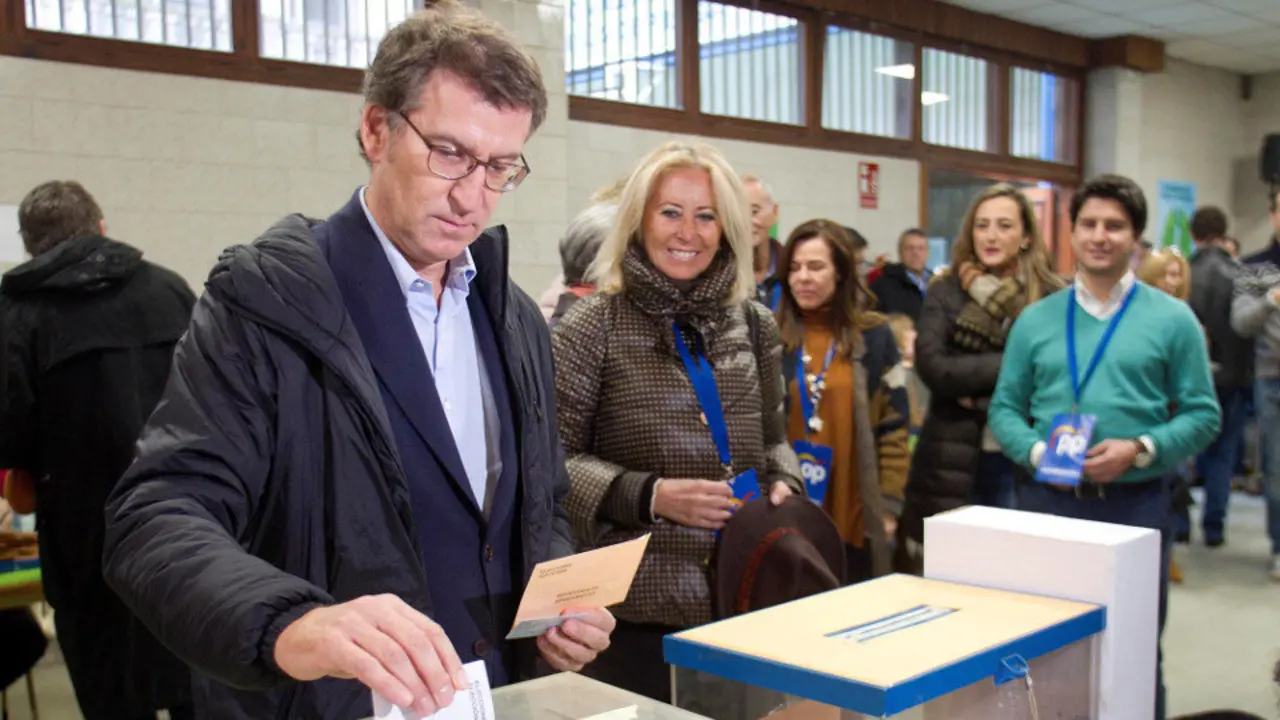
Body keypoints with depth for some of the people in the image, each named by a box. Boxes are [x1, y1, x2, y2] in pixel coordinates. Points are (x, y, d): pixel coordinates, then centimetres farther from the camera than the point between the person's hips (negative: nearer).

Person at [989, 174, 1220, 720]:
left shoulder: (1172, 319, 1)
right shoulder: (1035, 320, 7)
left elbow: (1202, 414, -1)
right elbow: (1004, 408, 7)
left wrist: (1140, 450, -16)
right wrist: (1036, 450, -12)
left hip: (1135, 503, -2)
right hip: (1046, 499, 2)